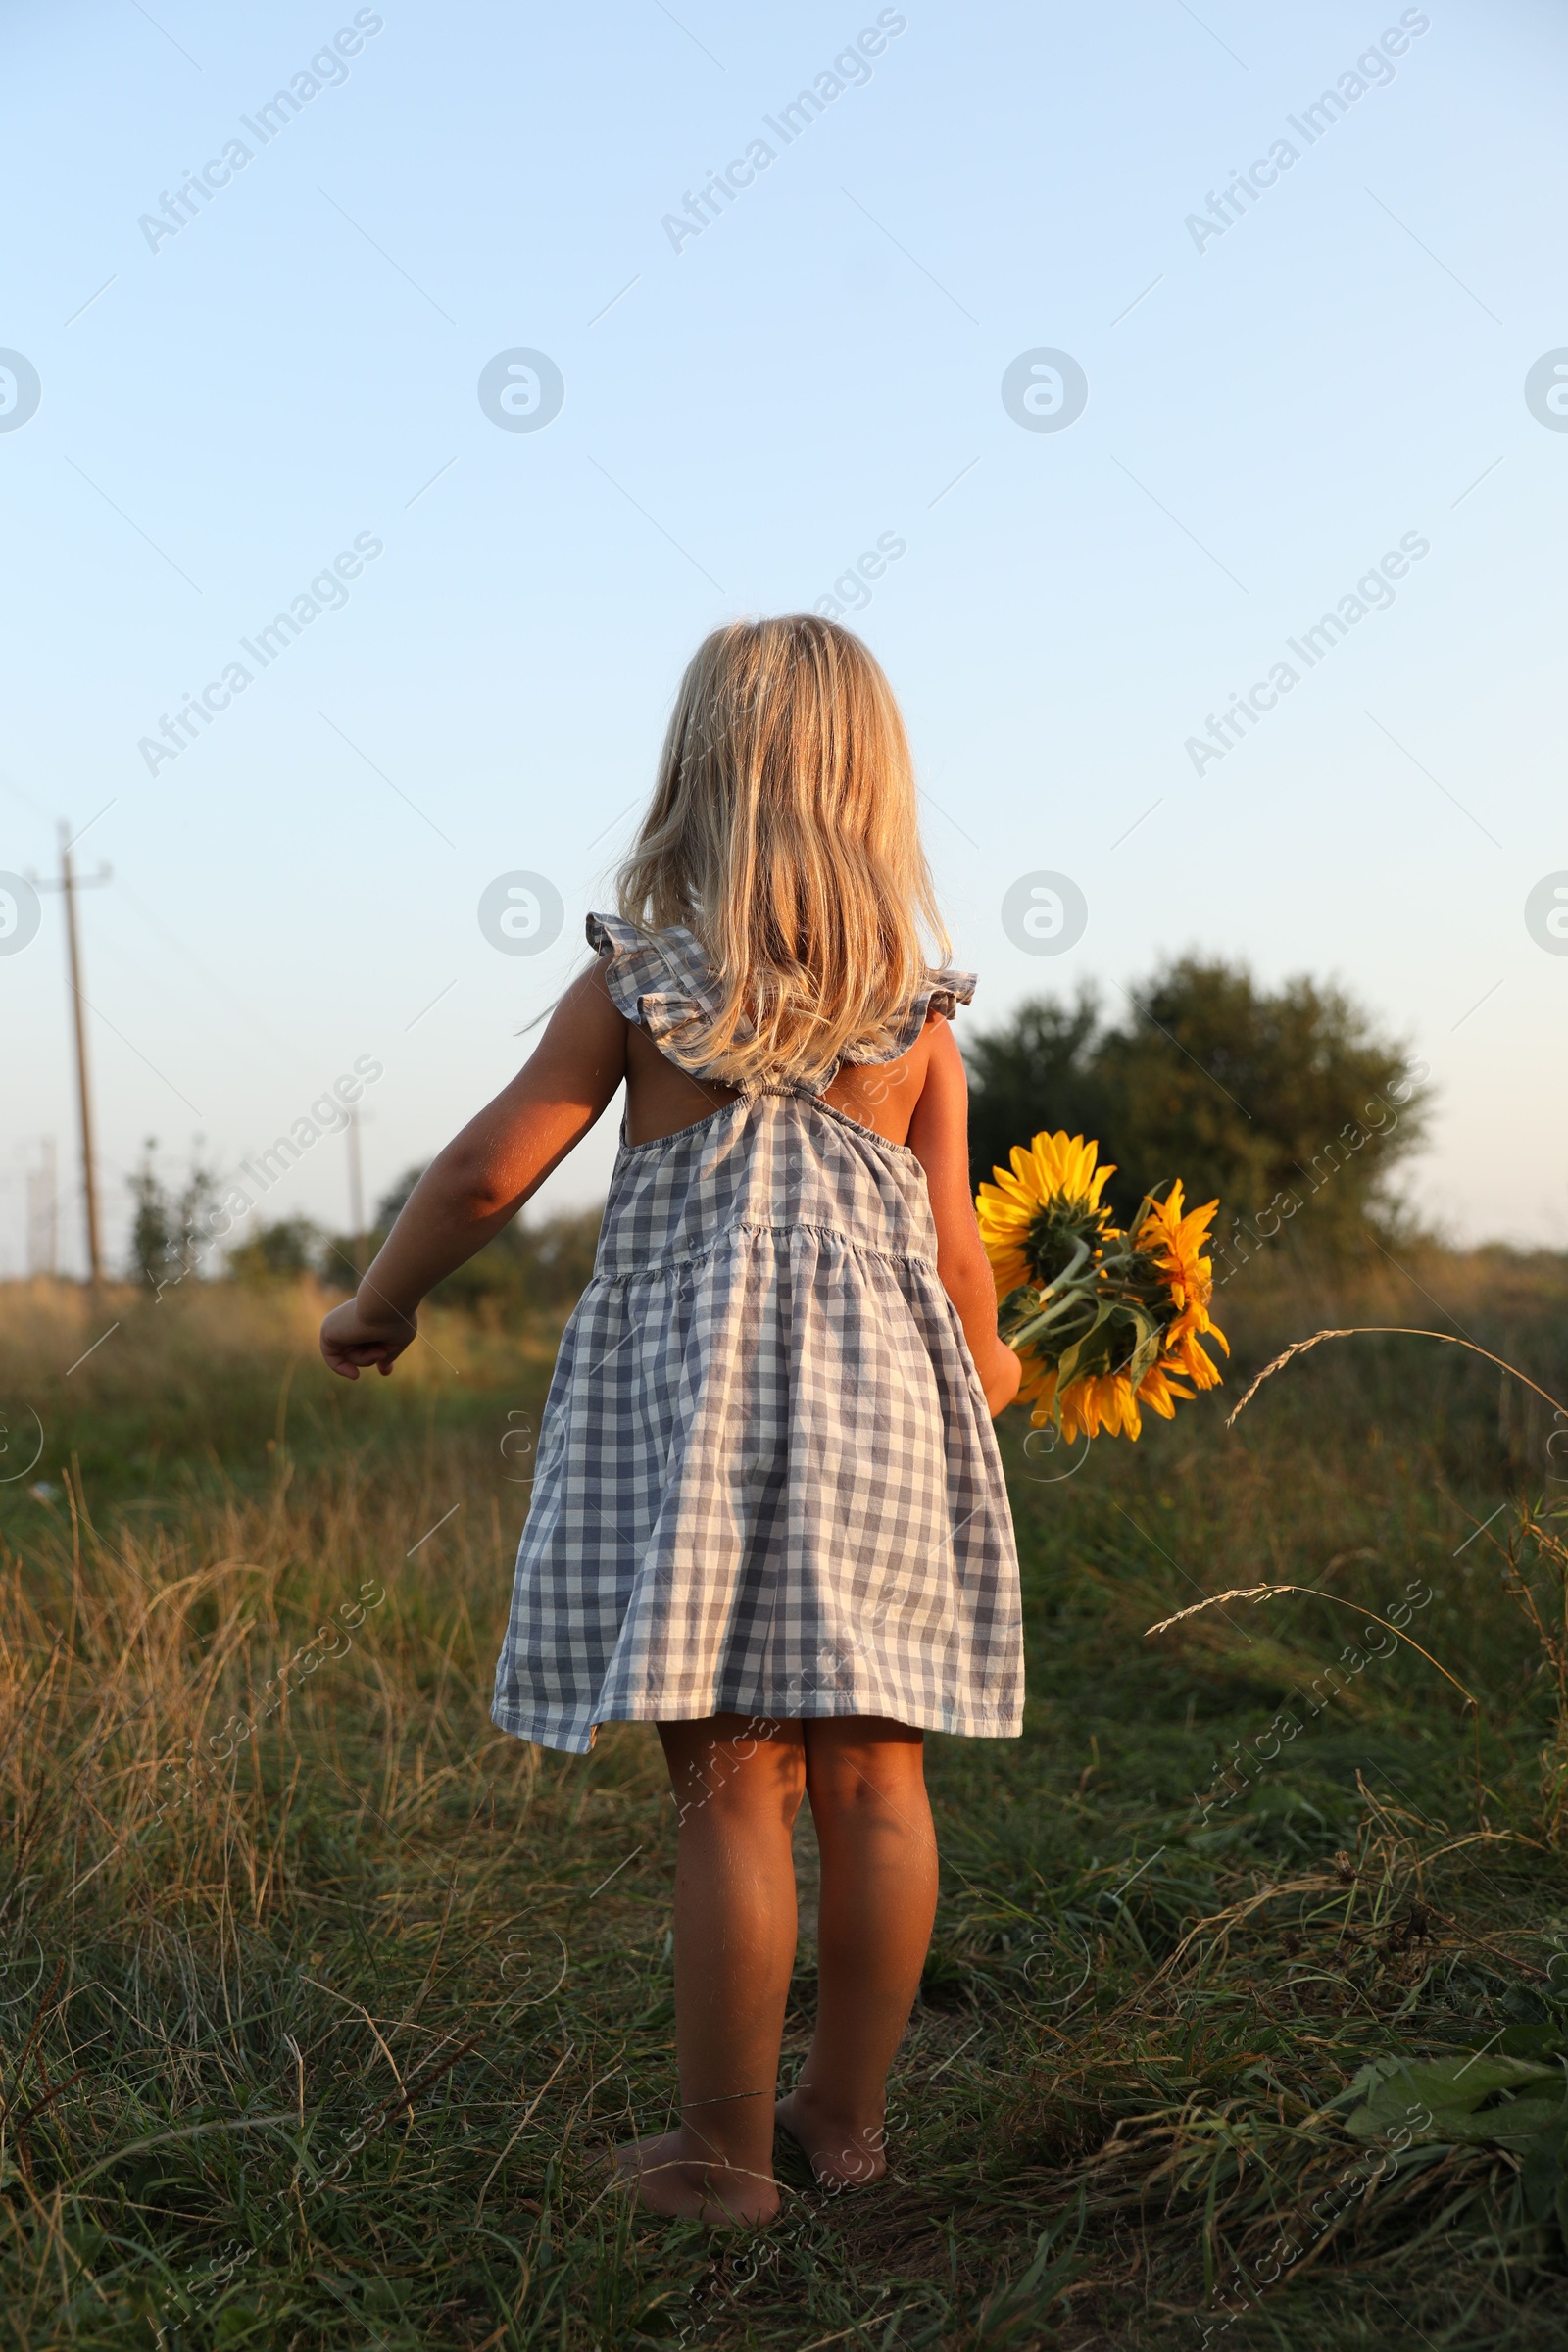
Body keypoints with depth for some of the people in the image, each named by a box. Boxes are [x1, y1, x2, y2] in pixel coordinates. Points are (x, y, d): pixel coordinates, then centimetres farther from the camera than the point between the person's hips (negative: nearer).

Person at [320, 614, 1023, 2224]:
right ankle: (847, 2111, 24)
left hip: (691, 1391, -2)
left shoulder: (635, 983, -1)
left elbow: (489, 1170, -2)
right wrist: (986, 1372, 26)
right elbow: (953, 1246, 5)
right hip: (879, 1397, 3)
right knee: (872, 1779, 10)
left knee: (731, 1788, 2)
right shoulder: (916, 1014, 4)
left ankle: (724, 2151, 12)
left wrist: (376, 1306, 15)